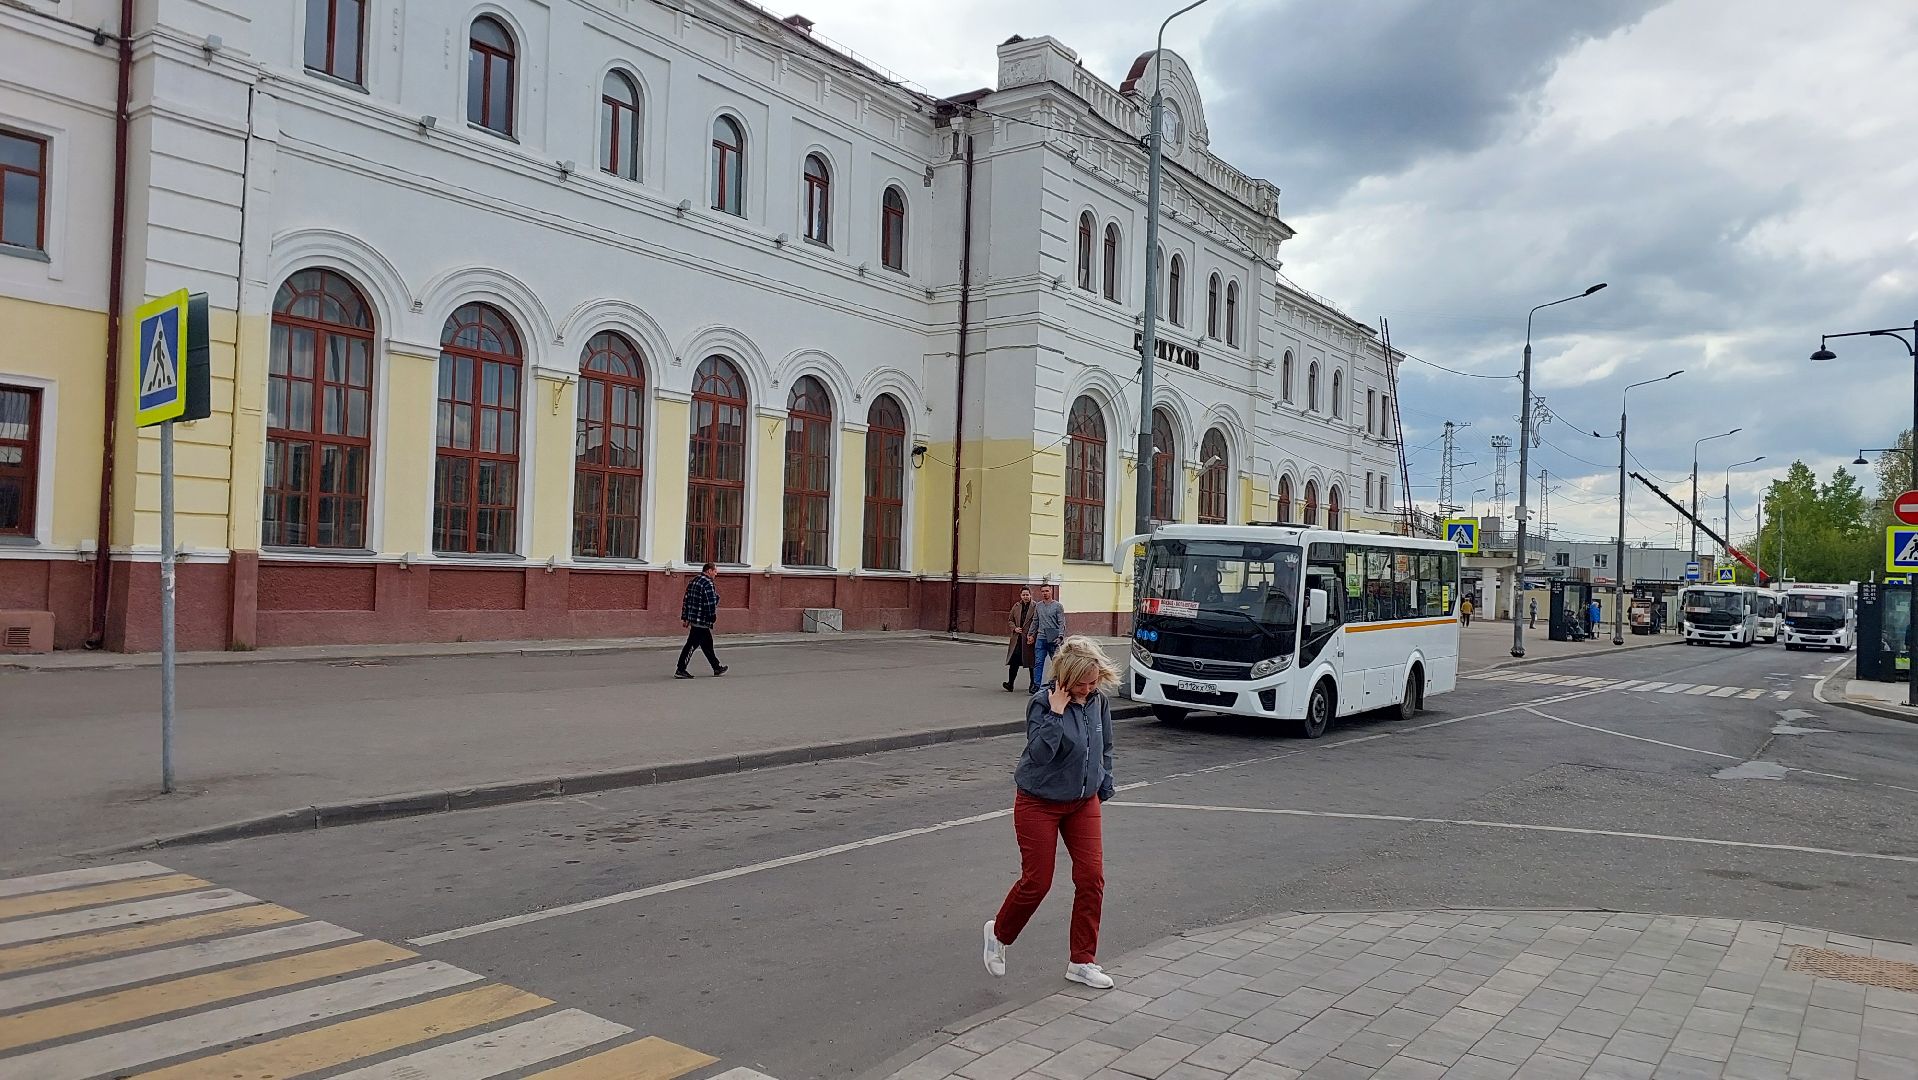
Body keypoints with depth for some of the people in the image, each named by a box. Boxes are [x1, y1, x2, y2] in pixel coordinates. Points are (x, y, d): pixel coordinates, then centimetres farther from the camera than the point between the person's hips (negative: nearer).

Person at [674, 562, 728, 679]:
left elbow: (686, 601, 16)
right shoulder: (708, 583, -15)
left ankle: (717, 667, 29)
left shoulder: (692, 582, 14)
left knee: (707, 644, 18)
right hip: (702, 620, -10)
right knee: (692, 644, -5)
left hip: (693, 617, 10)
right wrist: (713, 617, -8)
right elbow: (711, 603, -20)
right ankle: (680, 670, -3)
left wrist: (684, 618, 18)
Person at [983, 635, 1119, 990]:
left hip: (1083, 802, 5)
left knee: (1092, 877, -1)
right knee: (1037, 881, 0)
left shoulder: (1099, 700, -5)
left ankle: (1082, 961, 14)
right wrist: (1056, 711, -36)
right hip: (1039, 804, -5)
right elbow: (1039, 752, -33)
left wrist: (1103, 787, 10)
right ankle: (999, 934, 29)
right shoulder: (1043, 703, -21)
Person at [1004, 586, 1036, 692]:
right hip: (1017, 639, 4)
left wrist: (1032, 636, -18)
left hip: (1029, 639, -4)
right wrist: (1014, 628, 0)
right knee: (1014, 661, -3)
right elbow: (1010, 620, 18)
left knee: (1031, 662, 6)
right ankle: (1010, 683, -1)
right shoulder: (1016, 606, 10)